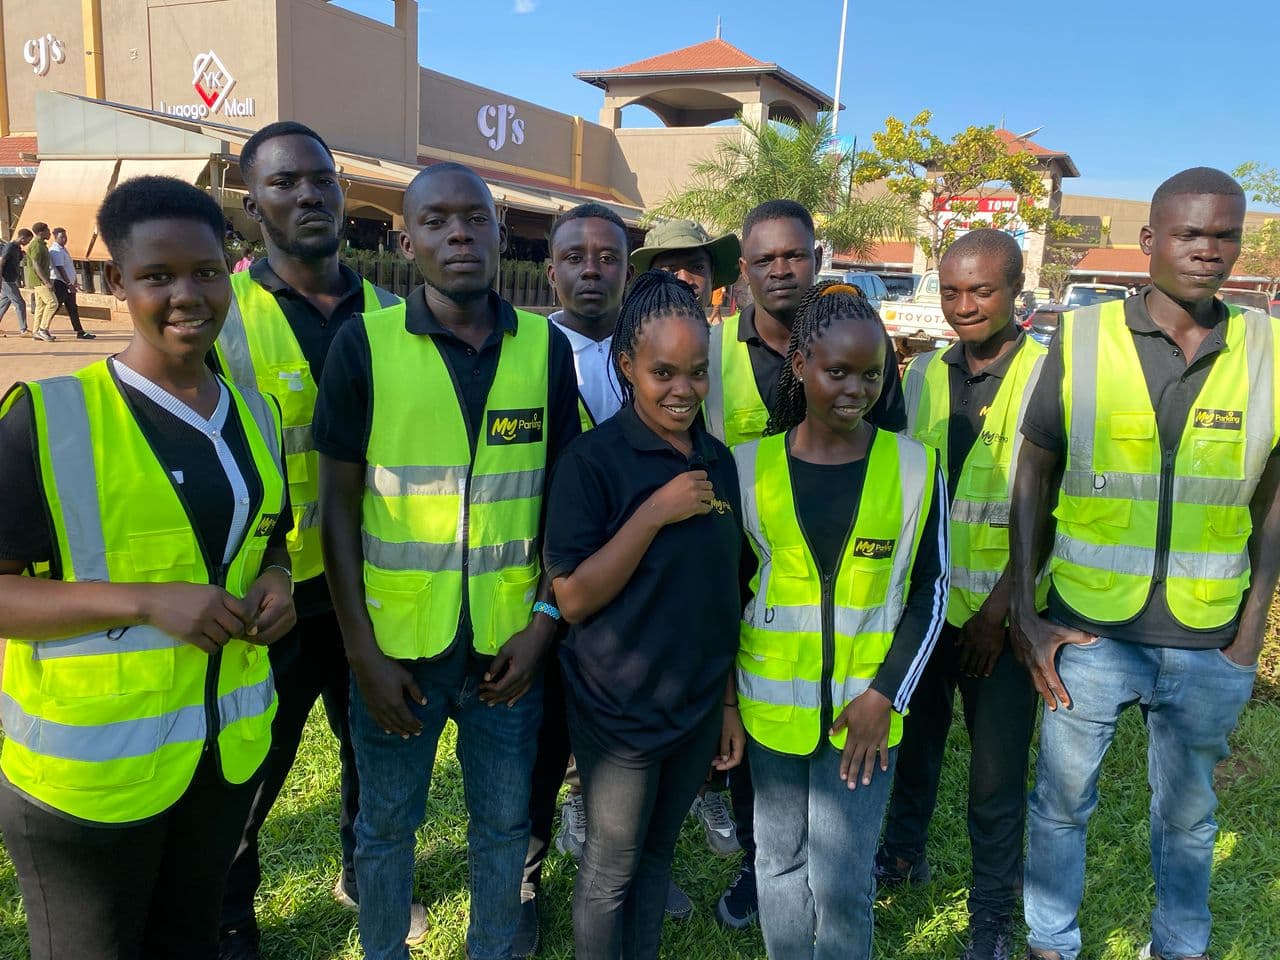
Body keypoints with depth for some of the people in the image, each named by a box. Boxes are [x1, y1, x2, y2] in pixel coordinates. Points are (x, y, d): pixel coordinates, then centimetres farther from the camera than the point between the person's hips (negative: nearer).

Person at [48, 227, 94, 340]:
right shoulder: (56, 251, -14)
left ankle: (80, 332, 13)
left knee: (73, 309, 10)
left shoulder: (63, 249, 17)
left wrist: (74, 282, 21)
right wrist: (69, 284, -24)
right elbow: (60, 269, -21)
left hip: (68, 284, 10)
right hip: (60, 284, -10)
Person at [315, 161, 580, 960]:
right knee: (386, 824, 18)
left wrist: (545, 620, -5)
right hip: (397, 641, -1)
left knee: (505, 824, 19)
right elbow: (339, 503, -5)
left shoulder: (547, 346, -2)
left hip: (509, 641, 2)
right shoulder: (365, 343, -8)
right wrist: (363, 652, -8)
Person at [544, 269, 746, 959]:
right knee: (611, 869, 12)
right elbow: (573, 597, -18)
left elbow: (724, 591, 9)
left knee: (658, 856, 21)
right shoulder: (594, 459, -14)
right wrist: (655, 512, -24)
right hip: (620, 707, -5)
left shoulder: (718, 461, 2)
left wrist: (730, 701, 12)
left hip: (698, 705, 5)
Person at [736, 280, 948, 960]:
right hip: (772, 705, 2)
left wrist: (884, 693, -8)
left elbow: (929, 592, 0)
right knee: (780, 864, 16)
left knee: (843, 882, 5)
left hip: (866, 708, -1)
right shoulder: (751, 465, -3)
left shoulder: (914, 465, -5)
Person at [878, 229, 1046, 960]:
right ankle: (904, 851, 43)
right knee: (915, 736, 19)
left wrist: (1001, 606, -14)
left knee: (998, 770, 7)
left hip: (1001, 612, -4)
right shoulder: (924, 373, 4)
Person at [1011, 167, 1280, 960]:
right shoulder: (1082, 339, -6)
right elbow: (1032, 480, -1)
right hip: (1088, 630, -1)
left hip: (1207, 646, 2)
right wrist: (1026, 614, -5)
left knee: (1187, 813, 21)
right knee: (1063, 798, 15)